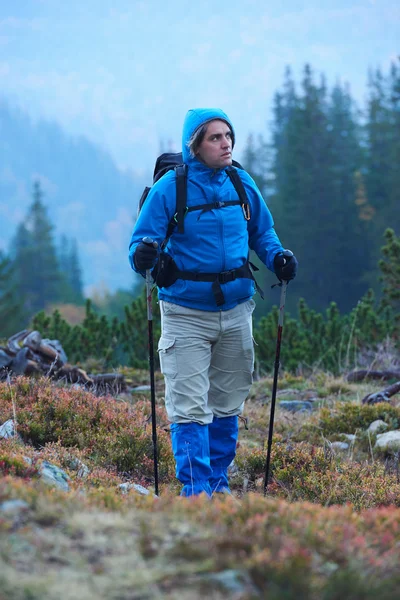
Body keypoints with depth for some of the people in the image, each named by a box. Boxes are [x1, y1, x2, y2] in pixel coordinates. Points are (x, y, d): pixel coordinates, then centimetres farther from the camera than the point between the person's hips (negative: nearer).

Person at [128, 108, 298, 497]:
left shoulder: (242, 184, 3)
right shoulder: (170, 188, -10)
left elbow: (262, 232, 17)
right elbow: (142, 239, -9)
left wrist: (277, 257, -3)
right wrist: (143, 254, -32)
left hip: (236, 312, 4)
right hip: (186, 315, -4)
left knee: (227, 404, 13)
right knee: (190, 407, -8)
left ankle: (218, 481, 26)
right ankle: (195, 489, -4)